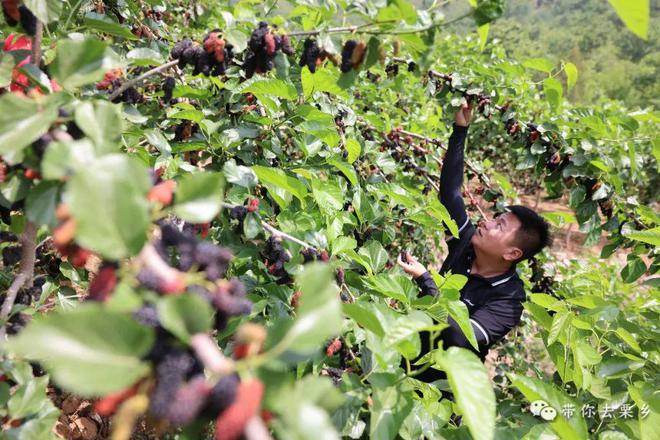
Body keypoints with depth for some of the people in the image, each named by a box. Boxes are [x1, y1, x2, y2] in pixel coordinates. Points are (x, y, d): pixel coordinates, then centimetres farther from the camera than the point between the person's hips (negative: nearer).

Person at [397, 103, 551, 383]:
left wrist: (424, 280, -34)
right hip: (410, 352, 5)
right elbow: (450, 190, 1)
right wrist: (460, 130, -1)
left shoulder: (508, 299, -17)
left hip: (439, 380, -5)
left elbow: (460, 339, -31)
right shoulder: (467, 243, -3)